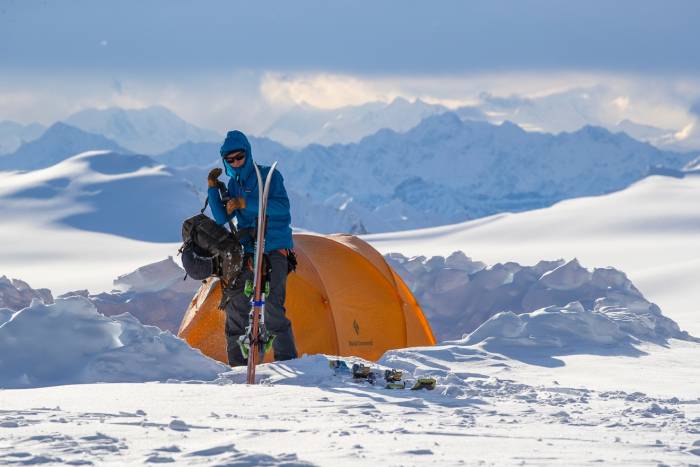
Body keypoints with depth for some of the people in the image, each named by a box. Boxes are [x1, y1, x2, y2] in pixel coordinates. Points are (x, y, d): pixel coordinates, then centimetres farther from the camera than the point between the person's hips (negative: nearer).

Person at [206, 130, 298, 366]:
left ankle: (287, 360, -14)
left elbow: (282, 207, -18)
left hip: (274, 249, -6)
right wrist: (212, 188, -8)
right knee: (236, 306, 5)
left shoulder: (269, 176, -4)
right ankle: (237, 364, 14)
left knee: (272, 307, -18)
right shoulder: (233, 185, 11)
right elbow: (222, 218, 1)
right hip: (247, 252, 6)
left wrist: (245, 204, -22)